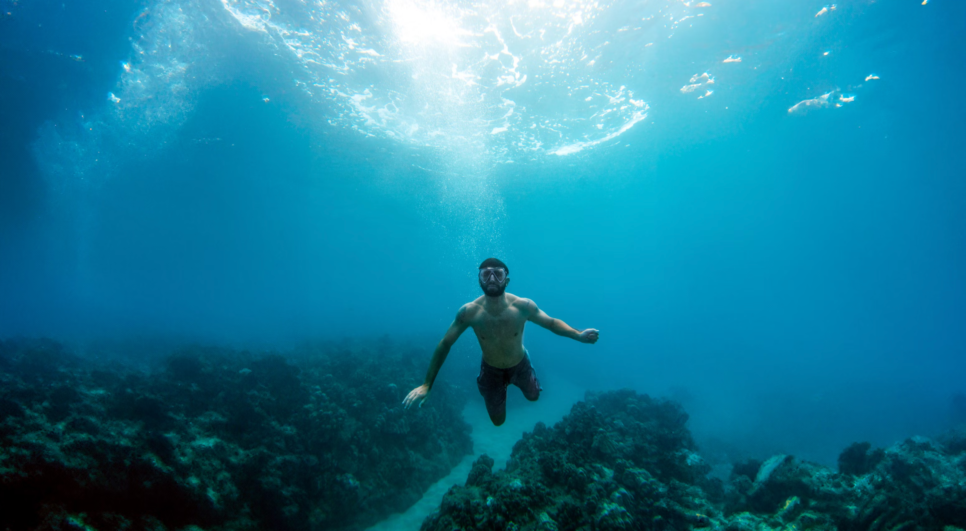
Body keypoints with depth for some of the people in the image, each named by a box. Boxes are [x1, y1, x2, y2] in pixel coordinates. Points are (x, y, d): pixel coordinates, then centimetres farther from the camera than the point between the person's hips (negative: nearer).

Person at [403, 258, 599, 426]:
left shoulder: (523, 306, -31)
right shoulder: (469, 312, -31)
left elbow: (551, 322, -15)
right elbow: (444, 345, -20)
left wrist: (579, 335, -34)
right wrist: (427, 385, -20)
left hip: (520, 365, 1)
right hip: (491, 370, -1)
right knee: (498, 421, 15)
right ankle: (503, 386, 45)